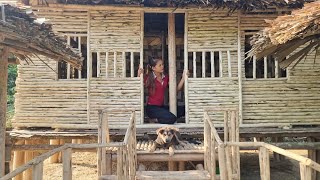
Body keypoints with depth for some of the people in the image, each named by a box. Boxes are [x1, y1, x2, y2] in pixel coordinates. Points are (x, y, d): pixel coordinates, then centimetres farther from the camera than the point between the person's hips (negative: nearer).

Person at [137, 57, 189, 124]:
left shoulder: (165, 77, 8)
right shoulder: (148, 78, -7)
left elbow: (177, 88, 6)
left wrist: (183, 77, -5)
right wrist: (139, 76, -26)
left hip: (161, 106, 7)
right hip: (151, 108, -7)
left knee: (182, 110, -5)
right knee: (172, 118, -26)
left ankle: (157, 118, 0)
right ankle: (154, 120, 1)